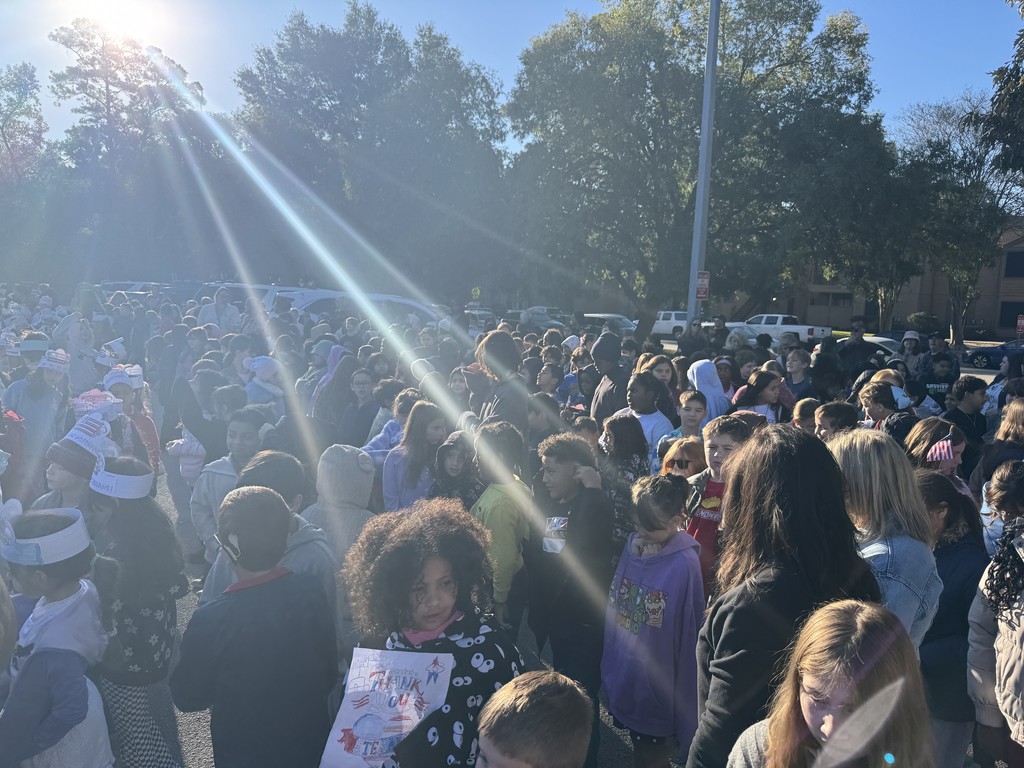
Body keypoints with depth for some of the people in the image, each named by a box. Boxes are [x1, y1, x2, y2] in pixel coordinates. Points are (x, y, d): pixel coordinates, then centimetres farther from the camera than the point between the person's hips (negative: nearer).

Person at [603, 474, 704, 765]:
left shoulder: (685, 564, -23)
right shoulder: (632, 547, -6)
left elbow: (688, 632, -15)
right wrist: (610, 664, 6)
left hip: (656, 682, -5)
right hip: (622, 673, 5)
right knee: (636, 741, 24)